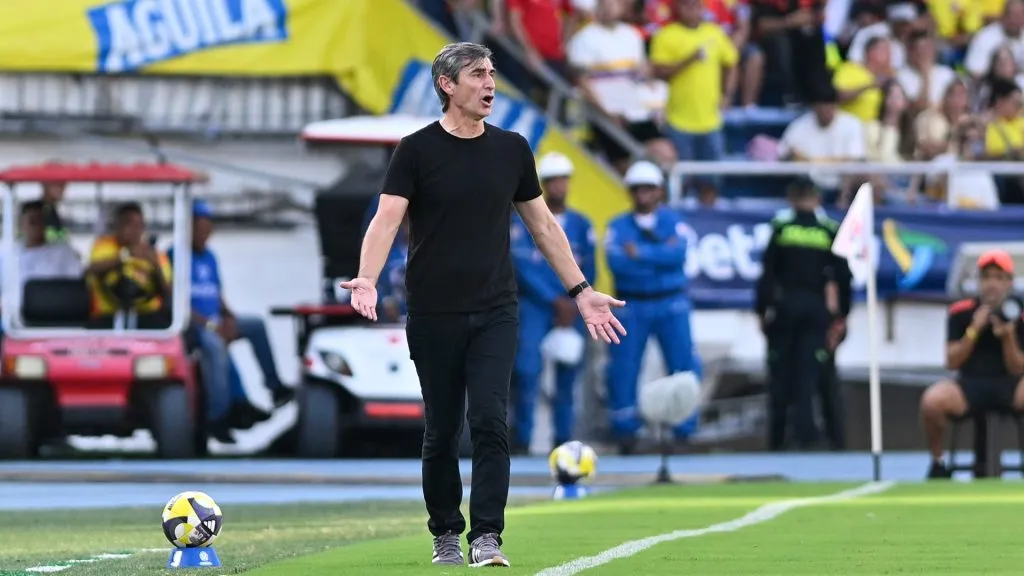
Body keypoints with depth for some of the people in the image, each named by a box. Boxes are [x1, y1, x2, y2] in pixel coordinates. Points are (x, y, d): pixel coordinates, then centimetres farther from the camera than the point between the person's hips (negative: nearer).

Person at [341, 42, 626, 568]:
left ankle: (486, 538, -12)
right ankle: (445, 536, 19)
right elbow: (387, 218, -13)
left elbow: (542, 224, 15)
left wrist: (581, 291, 13)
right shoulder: (417, 150, -4)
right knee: (442, 431, 5)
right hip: (433, 317, -2)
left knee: (490, 422, -11)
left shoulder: (511, 150, 7)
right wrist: (367, 279, -30)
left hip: (495, 313, 2)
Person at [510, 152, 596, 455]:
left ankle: (563, 438, 5)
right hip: (533, 305, -3)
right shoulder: (524, 221, 0)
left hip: (569, 309, 3)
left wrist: (574, 305, -5)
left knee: (567, 374, 0)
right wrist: (555, 301, -12)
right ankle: (521, 439, -10)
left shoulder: (580, 224, 9)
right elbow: (522, 267, -7)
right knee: (528, 370, -14)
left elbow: (588, 271, 8)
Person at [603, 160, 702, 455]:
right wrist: (660, 256, -13)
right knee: (623, 369, -3)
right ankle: (625, 431, 6)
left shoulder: (673, 221, 6)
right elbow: (616, 262, -12)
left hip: (671, 305, 0)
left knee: (684, 365, -4)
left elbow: (678, 254, -13)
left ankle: (685, 430, 3)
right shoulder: (618, 227, 6)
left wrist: (641, 253, -16)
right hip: (631, 306, 0)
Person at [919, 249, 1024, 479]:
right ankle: (937, 461, -7)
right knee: (932, 400, -34)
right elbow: (951, 363, -3)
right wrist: (974, 331, -15)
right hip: (969, 385, -1)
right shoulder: (960, 312, 0)